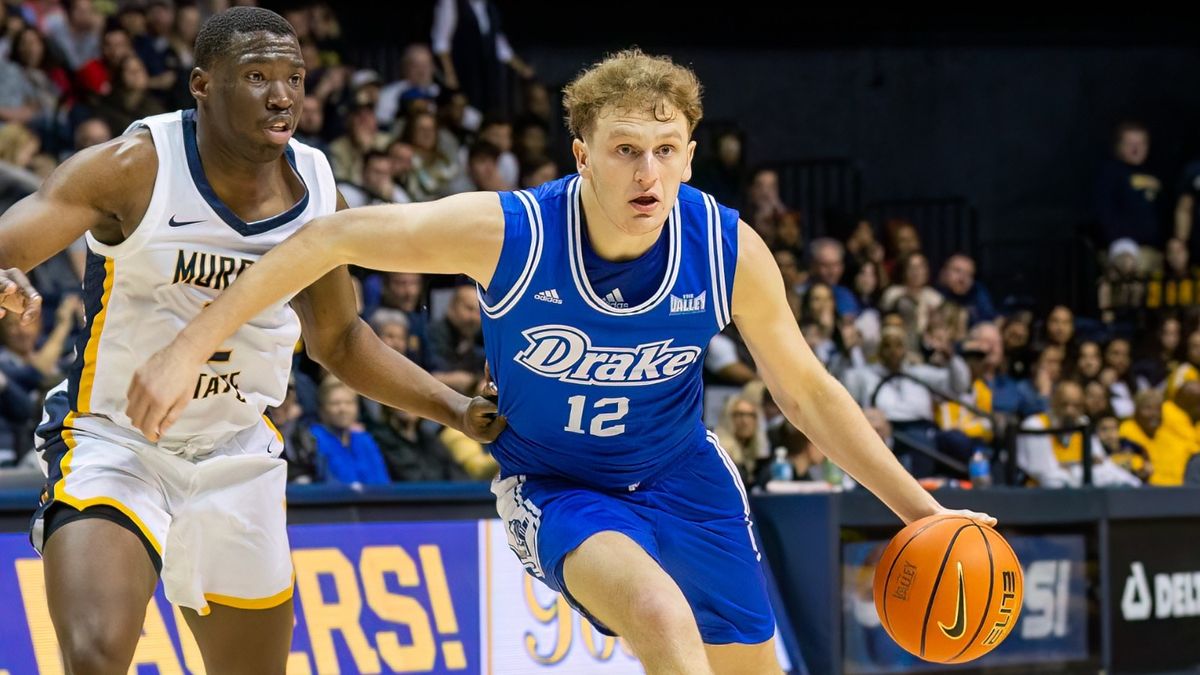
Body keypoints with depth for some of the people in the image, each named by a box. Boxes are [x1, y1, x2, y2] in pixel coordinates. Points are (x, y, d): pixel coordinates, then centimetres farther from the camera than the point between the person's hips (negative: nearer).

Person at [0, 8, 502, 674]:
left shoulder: (316, 193, -1)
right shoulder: (135, 168, -16)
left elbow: (337, 340, 14)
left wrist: (459, 410, 5)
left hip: (237, 460, 5)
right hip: (115, 443, -5)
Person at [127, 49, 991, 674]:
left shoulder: (730, 251, -20)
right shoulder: (507, 232, -28)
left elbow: (806, 391, -5)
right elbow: (333, 239, -20)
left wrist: (919, 510, -6)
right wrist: (190, 349, -22)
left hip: (684, 477, 4)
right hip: (555, 487, -4)